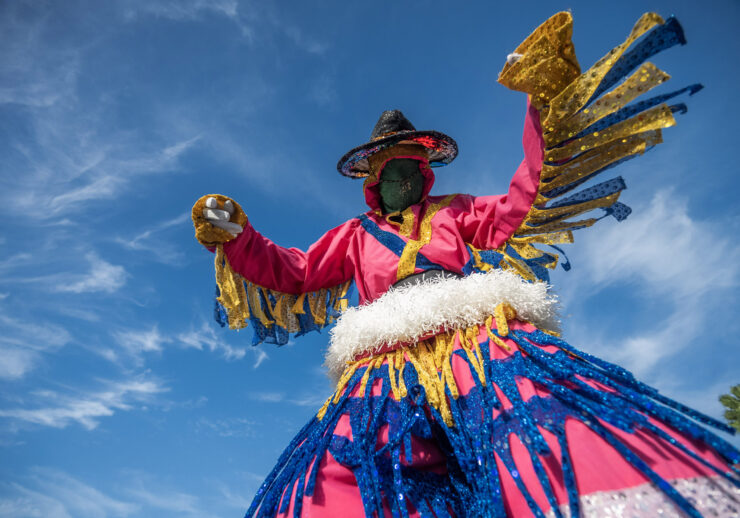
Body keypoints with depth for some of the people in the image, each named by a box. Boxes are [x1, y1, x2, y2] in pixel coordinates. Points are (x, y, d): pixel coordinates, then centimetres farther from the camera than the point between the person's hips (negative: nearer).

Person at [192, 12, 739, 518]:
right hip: (388, 366, 1)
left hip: (481, 342, 0)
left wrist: (545, 106, 11)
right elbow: (291, 272, 28)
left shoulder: (455, 212, 27)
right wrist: (235, 235, 16)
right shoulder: (354, 236, 30)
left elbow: (525, 204, 17)